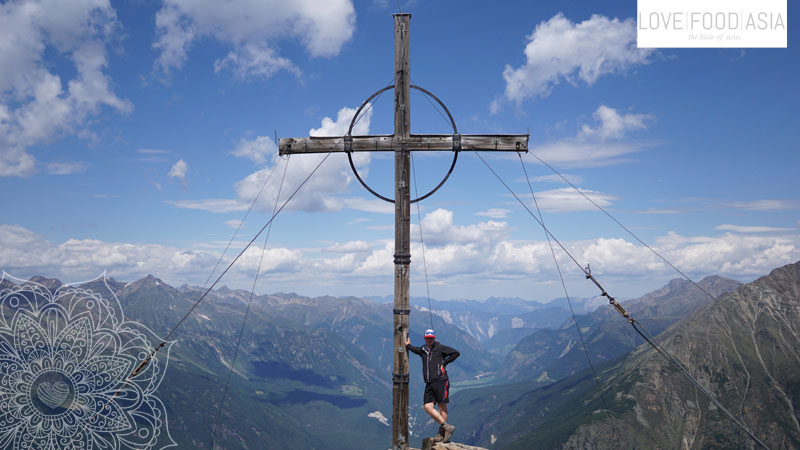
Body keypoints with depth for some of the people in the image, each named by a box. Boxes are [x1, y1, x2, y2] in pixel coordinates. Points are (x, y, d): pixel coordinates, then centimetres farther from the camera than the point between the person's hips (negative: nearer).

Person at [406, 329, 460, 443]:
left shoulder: (440, 348, 2)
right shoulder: (423, 350, 18)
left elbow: (456, 353, 0)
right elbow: (415, 349, 42)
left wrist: (444, 363, -1)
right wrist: (408, 345, 31)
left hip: (441, 381, -6)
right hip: (429, 384, 6)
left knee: (442, 406, -2)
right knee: (428, 407, -5)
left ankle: (442, 433, 6)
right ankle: (447, 427, 0)